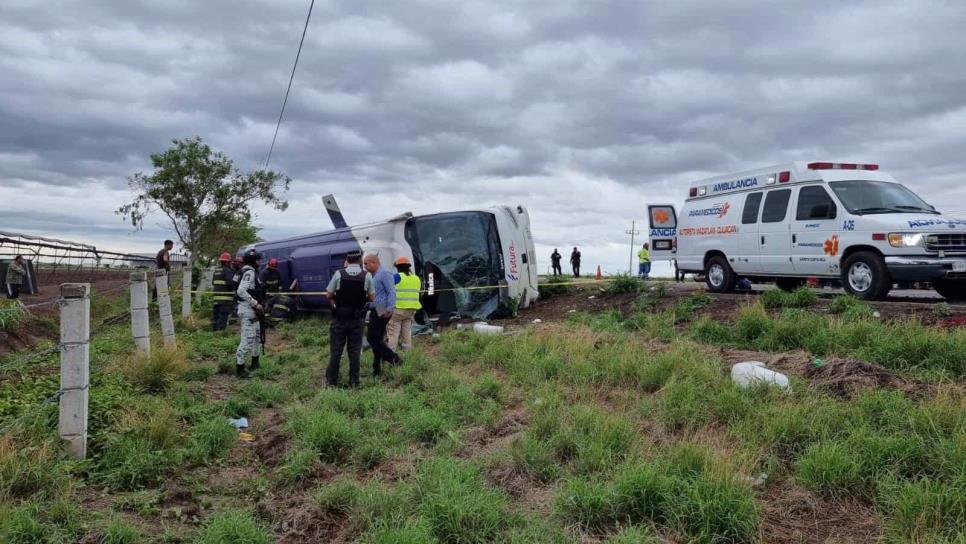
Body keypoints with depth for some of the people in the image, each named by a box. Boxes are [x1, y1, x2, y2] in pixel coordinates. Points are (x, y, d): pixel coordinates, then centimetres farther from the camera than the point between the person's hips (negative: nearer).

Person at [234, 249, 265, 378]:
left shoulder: (252, 272, 14)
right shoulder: (249, 272, -16)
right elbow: (241, 291, -27)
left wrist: (258, 304, 13)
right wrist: (256, 304, -23)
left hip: (252, 310, 11)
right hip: (247, 310, -11)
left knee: (257, 336, 21)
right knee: (247, 339, -9)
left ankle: (255, 363, 35)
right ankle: (239, 368, -4)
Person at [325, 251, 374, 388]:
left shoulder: (339, 274, -9)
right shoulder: (367, 276, -8)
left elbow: (328, 295, -4)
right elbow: (372, 298, -4)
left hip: (339, 318, 0)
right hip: (357, 319, 0)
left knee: (336, 350, 9)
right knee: (355, 350, 10)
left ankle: (331, 380, 14)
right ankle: (354, 381, 13)